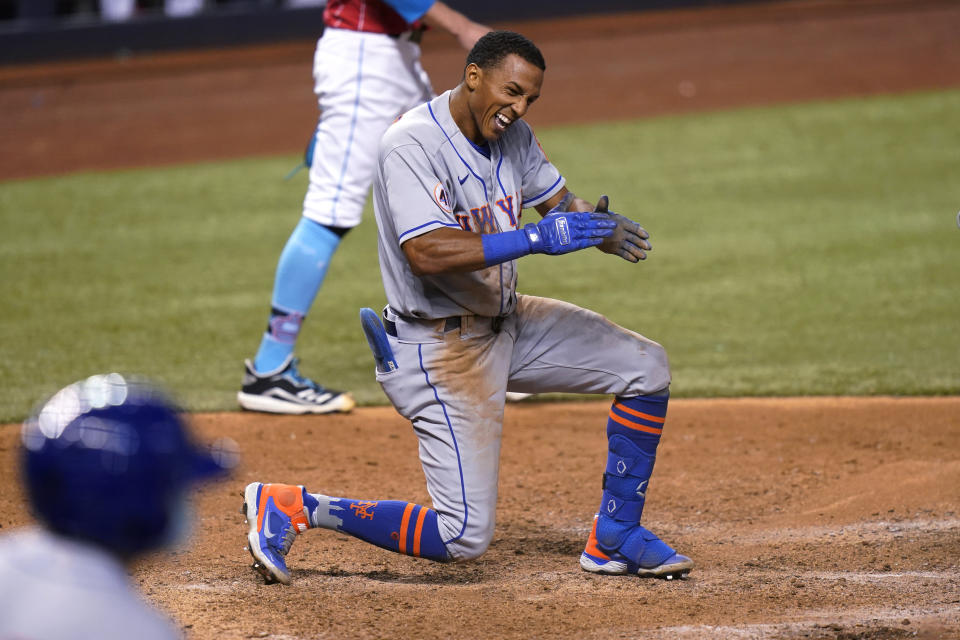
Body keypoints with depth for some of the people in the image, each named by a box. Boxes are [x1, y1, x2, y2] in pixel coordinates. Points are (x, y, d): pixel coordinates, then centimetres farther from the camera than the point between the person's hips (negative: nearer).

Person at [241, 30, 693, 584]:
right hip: (440, 349, -9)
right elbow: (427, 253, -35)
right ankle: (292, 507, -1)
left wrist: (607, 229, -17)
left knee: (647, 368, 9)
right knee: (464, 537, -13)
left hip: (506, 324, 9)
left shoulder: (512, 134, 2)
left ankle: (615, 538, 16)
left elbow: (563, 203, 7)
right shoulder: (412, 144, -24)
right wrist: (536, 237, -37)